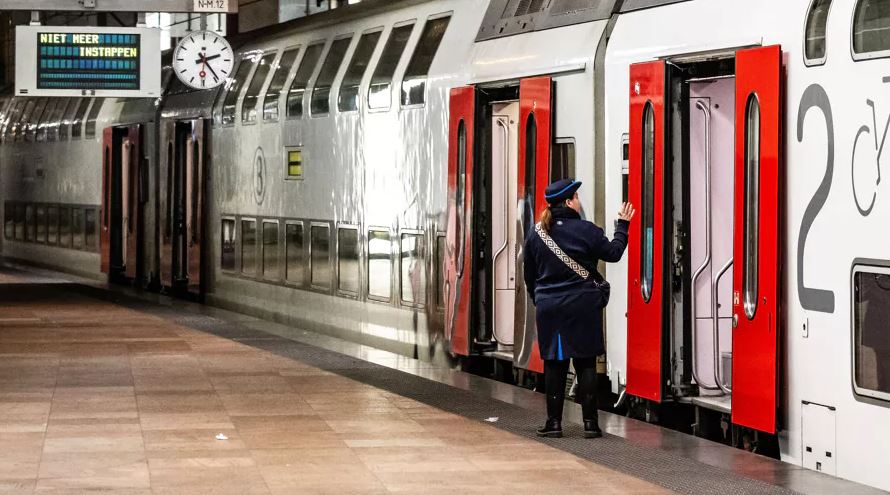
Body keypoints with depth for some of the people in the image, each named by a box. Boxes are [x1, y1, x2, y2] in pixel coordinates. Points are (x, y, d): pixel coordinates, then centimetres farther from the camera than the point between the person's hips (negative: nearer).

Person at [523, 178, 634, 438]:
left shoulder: (535, 234, 4)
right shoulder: (586, 230, -8)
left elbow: (529, 275, 11)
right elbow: (613, 252, 2)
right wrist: (622, 225, 16)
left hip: (548, 307, 3)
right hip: (582, 306, -3)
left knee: (554, 363, 7)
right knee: (585, 363, 3)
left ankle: (554, 422, 8)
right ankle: (590, 422, 1)